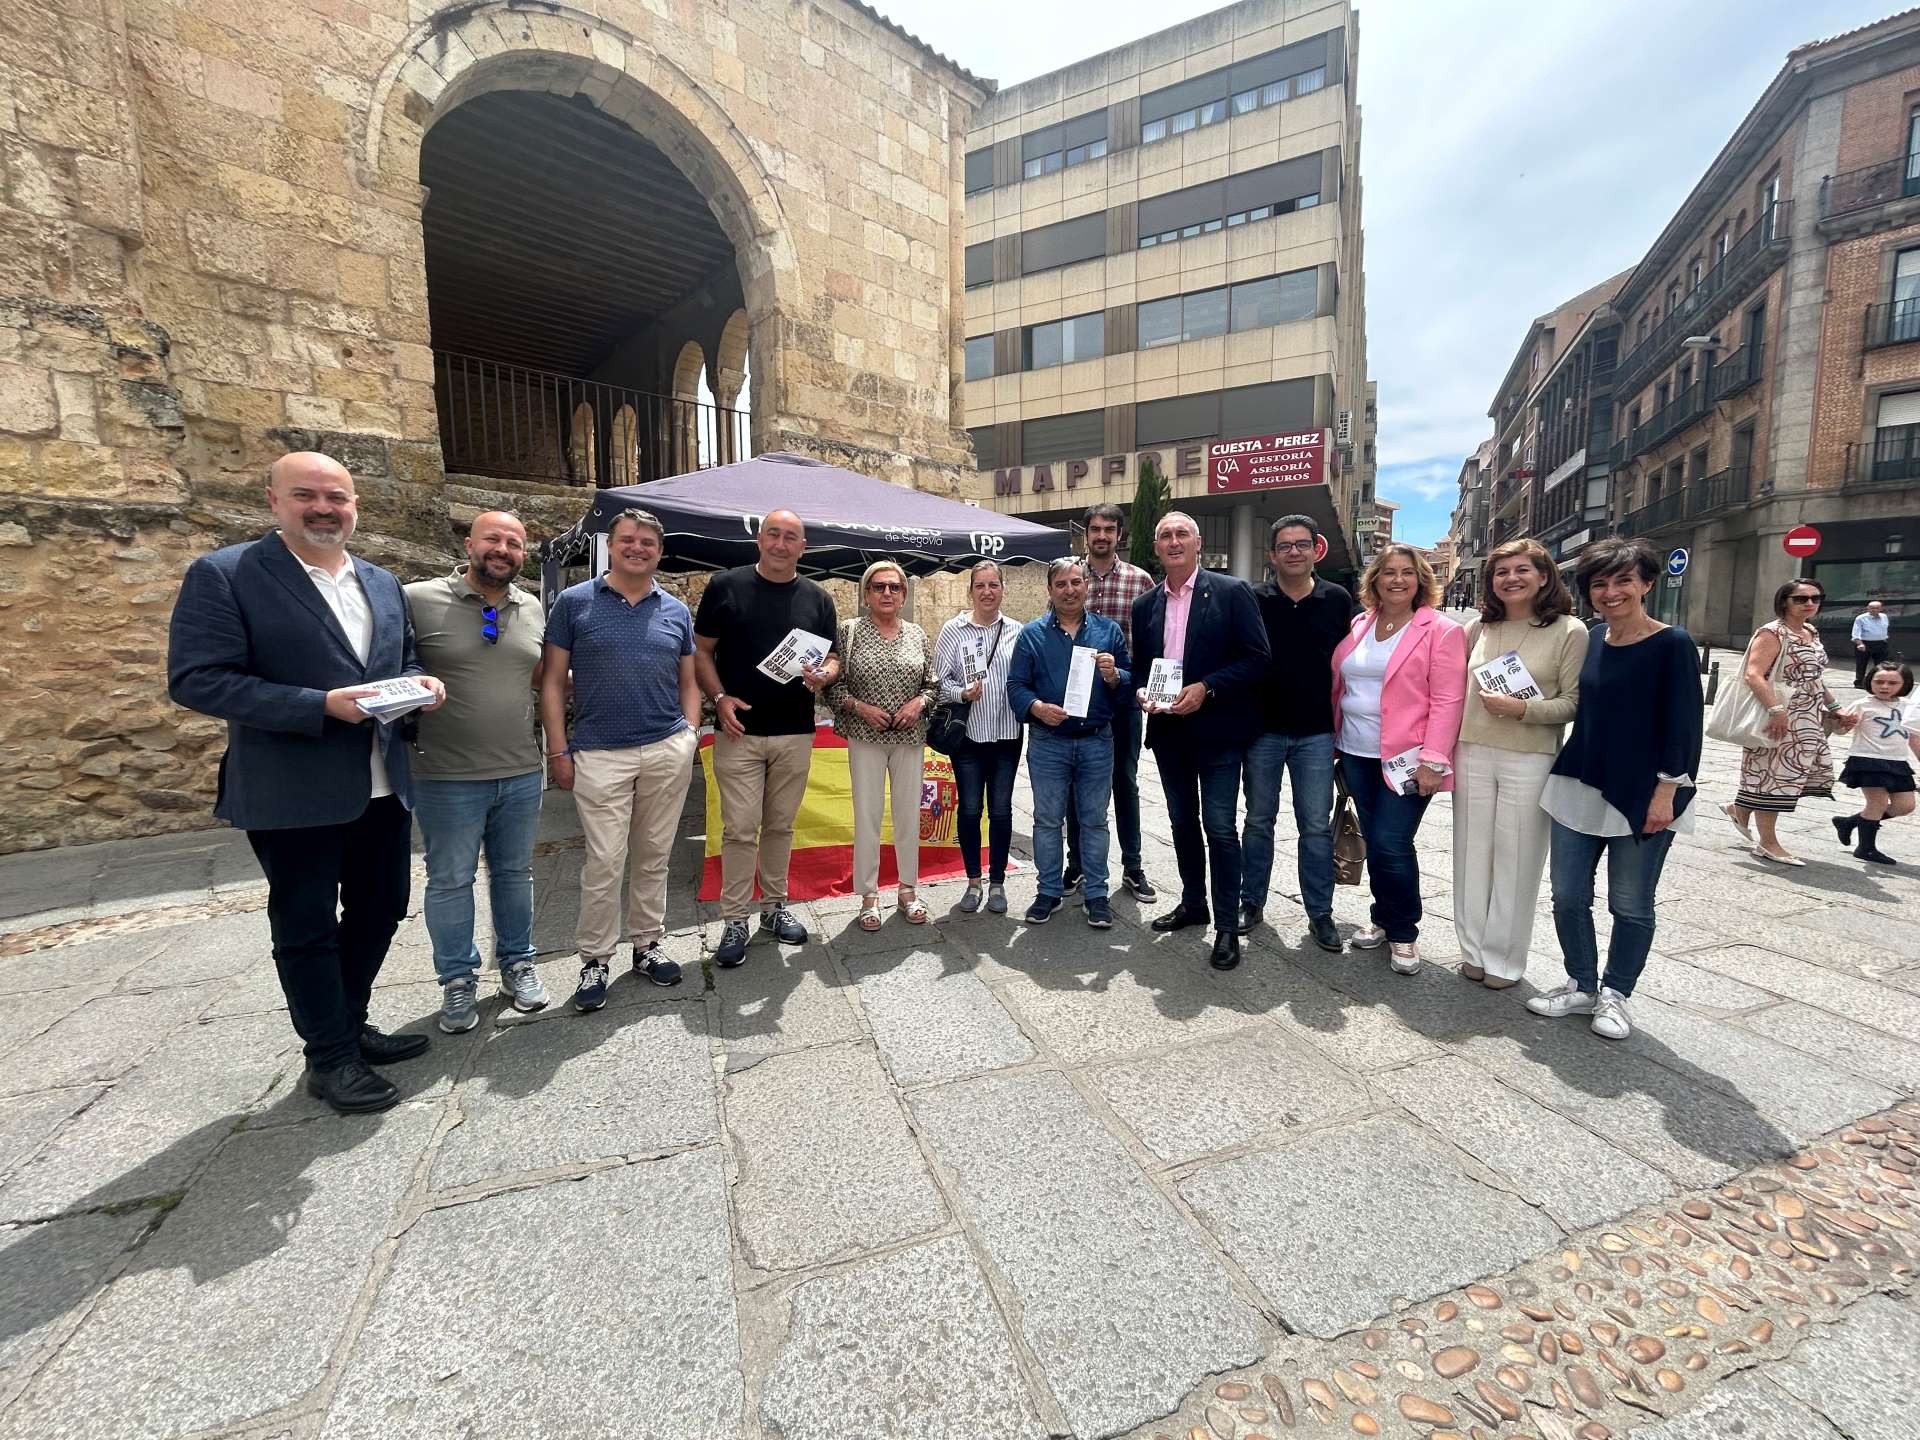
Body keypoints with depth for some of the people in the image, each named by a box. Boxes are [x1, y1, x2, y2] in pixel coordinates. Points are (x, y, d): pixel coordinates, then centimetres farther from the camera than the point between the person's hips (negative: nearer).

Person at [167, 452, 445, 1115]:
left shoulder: (383, 583, 10)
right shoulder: (222, 575, -8)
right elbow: (197, 680, -14)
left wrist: (421, 683, -5)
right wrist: (321, 706, -24)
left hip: (382, 787, 6)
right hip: (293, 794, -6)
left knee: (380, 910, 17)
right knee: (307, 928, 8)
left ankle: (350, 1026, 38)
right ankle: (330, 1058, 25)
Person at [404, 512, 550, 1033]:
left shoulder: (532, 608, 6)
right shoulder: (418, 600, -8)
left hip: (521, 773, 4)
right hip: (447, 776, -3)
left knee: (514, 873, 16)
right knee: (450, 881, 10)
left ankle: (517, 962, 33)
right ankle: (457, 980, 28)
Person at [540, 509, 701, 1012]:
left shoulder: (677, 612, 10)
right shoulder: (574, 602, 2)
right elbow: (552, 681, 2)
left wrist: (690, 733, 2)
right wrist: (558, 750, -4)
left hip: (668, 751, 3)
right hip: (600, 754, -2)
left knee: (654, 858, 11)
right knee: (604, 863, -1)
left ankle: (646, 944, 26)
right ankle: (594, 960, 15)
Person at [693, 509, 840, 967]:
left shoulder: (818, 598, 8)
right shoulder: (726, 586, 1)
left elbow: (833, 658, 10)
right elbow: (700, 650, 3)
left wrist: (822, 676, -13)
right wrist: (720, 697, -12)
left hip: (796, 732, 3)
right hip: (739, 730, -2)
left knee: (781, 825, 13)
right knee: (740, 829, -1)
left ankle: (774, 907, 27)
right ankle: (734, 921, 12)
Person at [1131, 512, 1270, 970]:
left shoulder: (1232, 592, -5)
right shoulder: (1145, 605, 9)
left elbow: (1258, 658, -10)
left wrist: (1205, 688, -19)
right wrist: (1141, 693, -6)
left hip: (1216, 730, -5)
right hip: (1168, 731, 5)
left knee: (1219, 828, -3)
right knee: (1182, 823, 16)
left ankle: (1227, 926, 10)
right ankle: (1193, 903, 33)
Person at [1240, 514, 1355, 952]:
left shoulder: (1338, 600, 2)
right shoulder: (1253, 600, -1)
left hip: (1316, 734, 0)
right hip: (1263, 730, 0)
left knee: (1316, 827, 6)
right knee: (1258, 821, 11)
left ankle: (1320, 914, 19)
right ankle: (1251, 903, 24)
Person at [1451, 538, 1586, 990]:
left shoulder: (1569, 631, -1)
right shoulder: (1477, 628, 9)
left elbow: (1574, 702, -4)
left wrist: (1522, 708, -19)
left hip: (1530, 761, -3)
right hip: (1472, 755, 3)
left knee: (1516, 860, 3)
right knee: (1472, 854, 9)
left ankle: (1503, 959, 18)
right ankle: (1474, 949, 23)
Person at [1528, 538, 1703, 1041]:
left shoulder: (1673, 644, -8)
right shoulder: (1592, 640, 8)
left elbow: (1683, 724, -10)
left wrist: (1667, 791, -14)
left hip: (1640, 796, -5)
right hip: (1578, 786, 5)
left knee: (1631, 905, 8)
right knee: (1568, 896, 9)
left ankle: (1614, 995, 25)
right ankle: (1581, 987, 25)